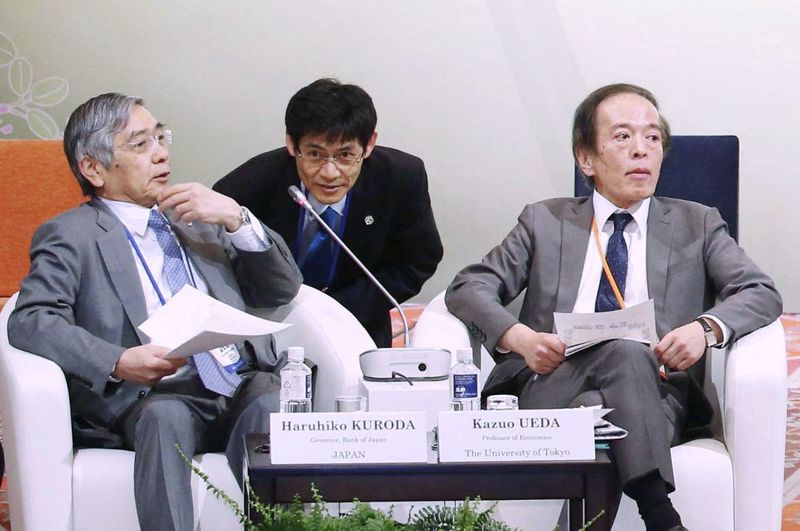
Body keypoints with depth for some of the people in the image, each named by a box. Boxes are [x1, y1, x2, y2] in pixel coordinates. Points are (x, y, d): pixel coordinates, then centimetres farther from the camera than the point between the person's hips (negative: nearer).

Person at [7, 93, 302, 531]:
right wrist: (117, 361, -23)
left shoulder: (199, 217, 26)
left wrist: (237, 219, 5)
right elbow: (29, 322, -6)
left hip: (245, 384, 3)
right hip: (159, 396, -3)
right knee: (165, 416, -36)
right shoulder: (69, 236, 10)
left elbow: (283, 291, 22)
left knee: (271, 408, -30)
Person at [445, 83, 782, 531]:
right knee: (624, 351, -36)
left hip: (655, 393, 1)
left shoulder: (697, 225, 22)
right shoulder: (545, 222, 22)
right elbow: (469, 288, 13)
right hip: (552, 388, 0)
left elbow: (762, 294, 10)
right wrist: (518, 337, -10)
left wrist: (707, 327, -14)